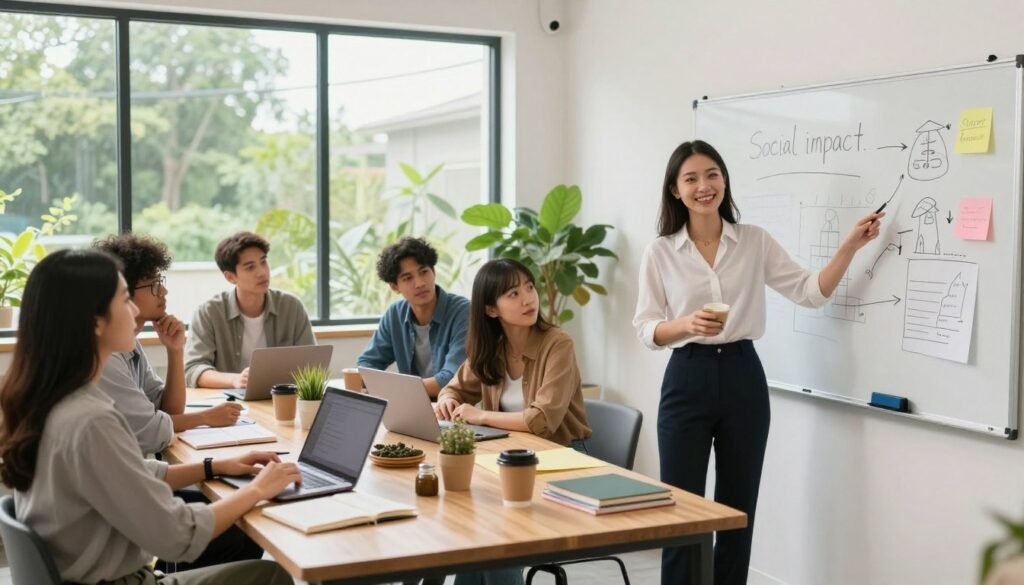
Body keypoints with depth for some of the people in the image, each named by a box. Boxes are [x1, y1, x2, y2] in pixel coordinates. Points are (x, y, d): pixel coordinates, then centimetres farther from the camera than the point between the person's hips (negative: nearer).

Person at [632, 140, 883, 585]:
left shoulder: (755, 241, 4)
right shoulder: (660, 252, 0)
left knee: (738, 509, 9)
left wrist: (850, 247, -10)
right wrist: (687, 323, -21)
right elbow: (645, 329, -2)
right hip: (687, 381, -2)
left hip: (743, 379, 2)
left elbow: (810, 293, 2)